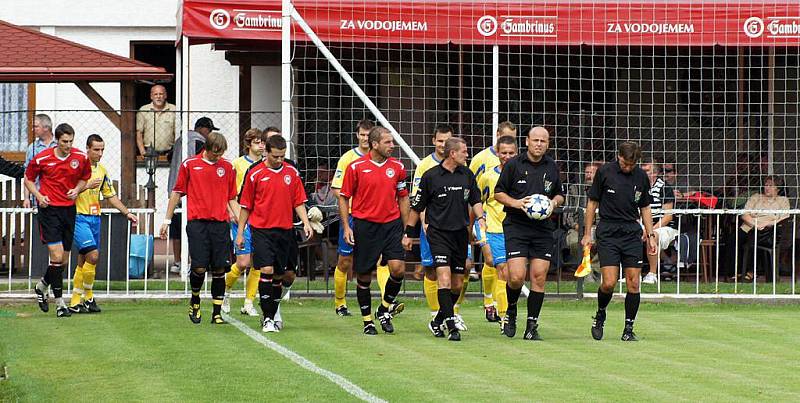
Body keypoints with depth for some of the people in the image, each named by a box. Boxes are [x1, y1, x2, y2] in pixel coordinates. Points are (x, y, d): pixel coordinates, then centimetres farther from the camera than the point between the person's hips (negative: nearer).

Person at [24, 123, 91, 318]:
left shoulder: (81, 157, 0)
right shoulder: (42, 159, -7)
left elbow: (85, 178, 18)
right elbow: (28, 179, 8)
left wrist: (77, 190, -3)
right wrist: (39, 196, -9)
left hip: (69, 209, 4)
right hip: (49, 209, -4)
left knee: (64, 259, 9)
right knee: (57, 255, -15)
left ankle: (42, 286, 37)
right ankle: (60, 303, -8)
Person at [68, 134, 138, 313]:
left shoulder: (102, 170, 14)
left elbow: (111, 196, 21)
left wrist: (127, 213, 14)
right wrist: (86, 186, -25)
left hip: (95, 218, 7)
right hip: (79, 217, -7)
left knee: (83, 262, 7)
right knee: (92, 255, -18)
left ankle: (75, 302, 11)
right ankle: (88, 297, -5)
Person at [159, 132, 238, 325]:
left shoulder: (227, 167, 9)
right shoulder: (189, 164, 4)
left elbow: (232, 199, 14)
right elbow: (177, 193, 10)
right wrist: (167, 220, 10)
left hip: (220, 224, 2)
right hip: (197, 223, -2)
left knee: (219, 269, -1)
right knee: (199, 267, -9)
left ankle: (217, 313, 6)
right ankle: (195, 300, 19)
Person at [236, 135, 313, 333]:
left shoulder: (292, 173, 5)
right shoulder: (255, 174, -3)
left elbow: (298, 202, 10)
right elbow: (246, 206, 3)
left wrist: (305, 222, -5)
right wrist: (240, 233, 4)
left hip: (285, 231, 3)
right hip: (262, 229, -3)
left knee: (279, 274, 8)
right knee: (266, 270, -14)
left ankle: (272, 315, 21)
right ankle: (267, 318, -10)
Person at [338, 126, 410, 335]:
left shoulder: (397, 167, 5)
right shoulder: (356, 167, -4)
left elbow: (403, 198, 14)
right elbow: (344, 197, 2)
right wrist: (346, 227, -5)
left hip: (391, 224, 2)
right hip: (365, 226, -2)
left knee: (398, 269, -12)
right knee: (364, 276, 3)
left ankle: (384, 310, 11)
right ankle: (367, 320, 18)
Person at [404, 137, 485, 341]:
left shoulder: (467, 174, 8)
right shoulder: (430, 176, -4)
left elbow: (475, 200, 15)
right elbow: (417, 207, 4)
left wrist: (480, 218, -5)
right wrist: (408, 233, 5)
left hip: (461, 233, 5)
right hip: (439, 233, -5)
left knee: (457, 285, 8)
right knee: (444, 277, -18)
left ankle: (438, 322, 26)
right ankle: (451, 326, -19)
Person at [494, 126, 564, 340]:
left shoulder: (552, 167, 9)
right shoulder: (513, 165, -2)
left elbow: (560, 195, 21)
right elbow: (498, 193, 4)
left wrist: (554, 203, -1)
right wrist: (516, 203, -13)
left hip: (543, 228, 3)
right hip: (516, 226, -3)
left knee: (539, 277, -1)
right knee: (516, 277, -13)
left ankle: (532, 326, 7)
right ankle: (511, 310, 17)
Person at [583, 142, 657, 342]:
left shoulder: (641, 177, 5)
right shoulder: (604, 172, -3)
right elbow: (592, 203, 4)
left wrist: (650, 236, 9)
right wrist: (587, 234, 1)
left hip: (632, 233, 3)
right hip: (608, 233, -3)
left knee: (633, 283, -2)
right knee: (609, 283, -12)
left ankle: (628, 329, 7)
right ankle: (600, 314, 16)